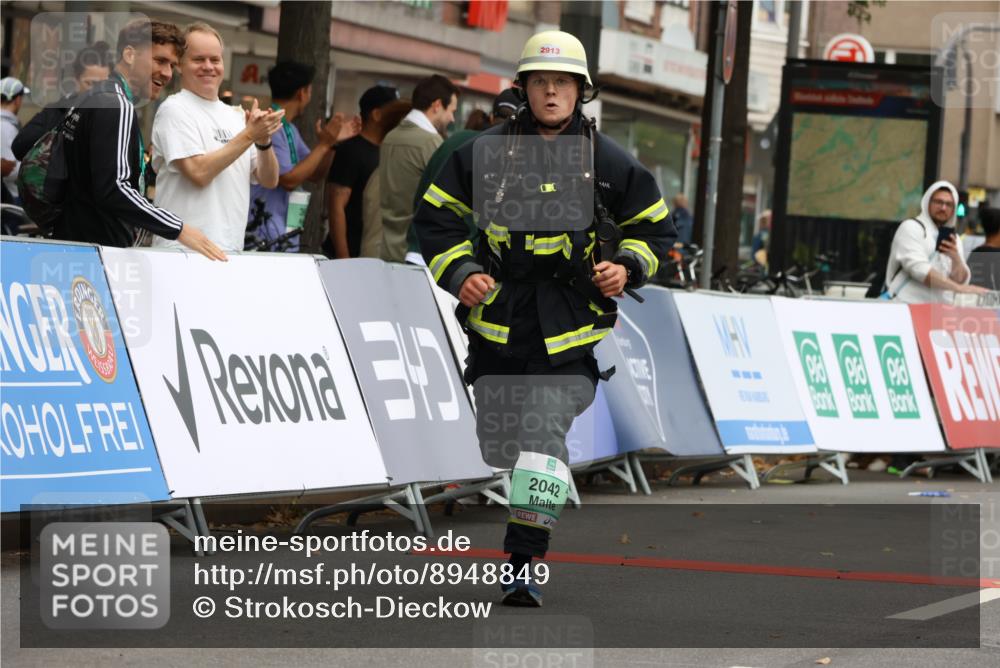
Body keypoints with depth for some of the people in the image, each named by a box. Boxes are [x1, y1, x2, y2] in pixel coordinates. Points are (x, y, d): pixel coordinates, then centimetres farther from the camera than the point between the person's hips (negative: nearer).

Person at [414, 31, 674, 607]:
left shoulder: (609, 162, 3)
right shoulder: (486, 152, 3)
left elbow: (654, 227, 15)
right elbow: (437, 216, 11)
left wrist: (628, 268, -3)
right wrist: (460, 272, -4)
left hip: (570, 326, -2)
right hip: (499, 313, 2)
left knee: (545, 432, -16)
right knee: (498, 443, 9)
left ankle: (525, 564, -18)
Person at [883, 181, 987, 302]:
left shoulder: (952, 237, 16)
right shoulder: (911, 228, -3)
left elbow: (961, 281, 11)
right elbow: (918, 269, -17)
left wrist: (956, 258, -11)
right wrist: (958, 288, -24)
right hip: (907, 305, -5)